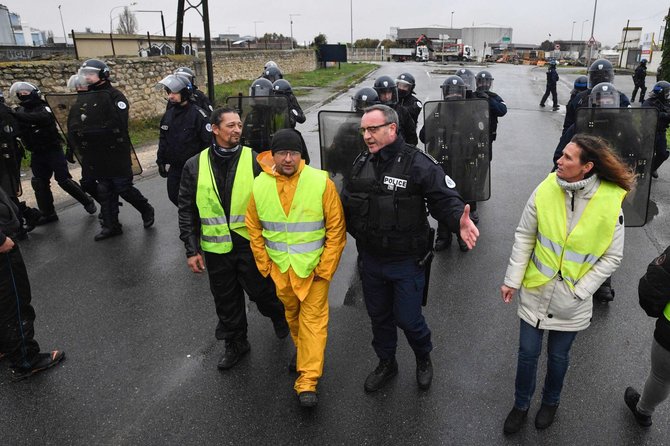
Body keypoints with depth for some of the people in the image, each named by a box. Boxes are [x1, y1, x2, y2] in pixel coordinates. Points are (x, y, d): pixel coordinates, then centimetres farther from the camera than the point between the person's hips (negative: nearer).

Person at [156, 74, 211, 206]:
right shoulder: (168, 114, 6)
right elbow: (163, 140, 15)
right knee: (174, 196, 14)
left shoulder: (197, 114, -15)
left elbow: (208, 141, -16)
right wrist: (161, 162, 15)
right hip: (174, 168, 7)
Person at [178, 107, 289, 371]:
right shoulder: (195, 165, -1)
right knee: (227, 301, 15)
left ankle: (278, 315, 44)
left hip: (250, 244, -2)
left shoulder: (254, 161, -7)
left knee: (262, 291, 11)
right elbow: (187, 210, 3)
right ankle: (235, 344, 37)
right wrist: (192, 249, -1)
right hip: (216, 248, 2)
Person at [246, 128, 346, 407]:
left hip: (314, 267, -3)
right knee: (292, 314, 21)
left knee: (313, 320, 0)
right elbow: (254, 229, 4)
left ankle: (307, 382, 9)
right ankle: (303, 351, 47)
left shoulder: (321, 182, -16)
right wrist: (265, 266, 2)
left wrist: (325, 269, -11)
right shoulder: (260, 185, -7)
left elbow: (336, 229, -11)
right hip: (280, 267, 3)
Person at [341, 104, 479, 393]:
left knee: (407, 319, 7)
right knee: (378, 315, 20)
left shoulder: (418, 164, -16)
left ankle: (424, 359, 41)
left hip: (407, 263, -5)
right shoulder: (361, 164, 2)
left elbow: (446, 199, -20)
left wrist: (458, 221, -38)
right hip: (370, 260, 5)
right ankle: (386, 364, 46)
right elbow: (347, 205, 9)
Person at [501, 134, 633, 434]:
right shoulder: (544, 191, -13)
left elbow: (612, 257, -7)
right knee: (528, 352, 13)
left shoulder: (610, 203, -16)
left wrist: (580, 290, -11)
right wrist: (512, 280, -4)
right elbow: (524, 238, -4)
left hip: (571, 302, -1)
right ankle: (521, 405, 37)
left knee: (558, 356, 18)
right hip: (535, 291, 1)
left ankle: (551, 402, 47)